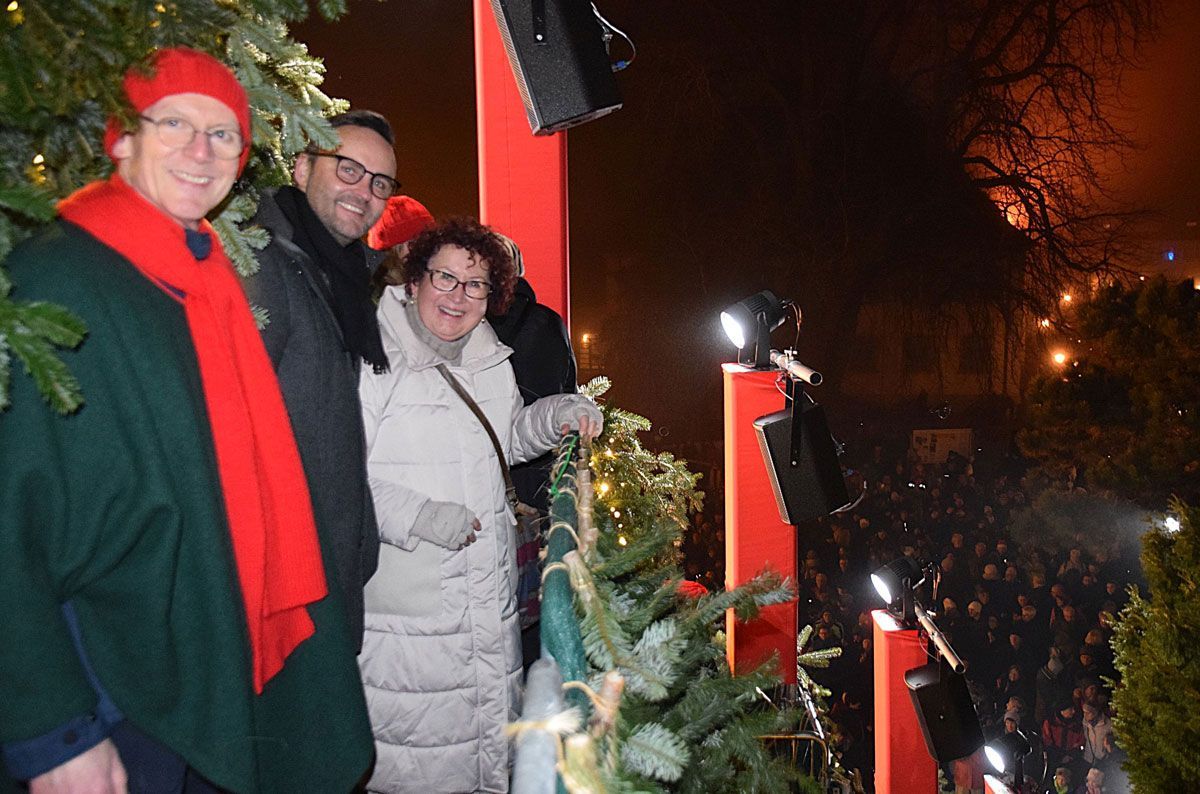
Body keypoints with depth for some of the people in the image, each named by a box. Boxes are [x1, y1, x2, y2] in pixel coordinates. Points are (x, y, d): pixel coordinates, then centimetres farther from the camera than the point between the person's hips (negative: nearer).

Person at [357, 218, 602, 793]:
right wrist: (419, 516, -24)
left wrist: (557, 415, 6)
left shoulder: (492, 362, 11)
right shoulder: (373, 362, -14)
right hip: (405, 605, -7)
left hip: (490, 598, 7)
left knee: (493, 734, 19)